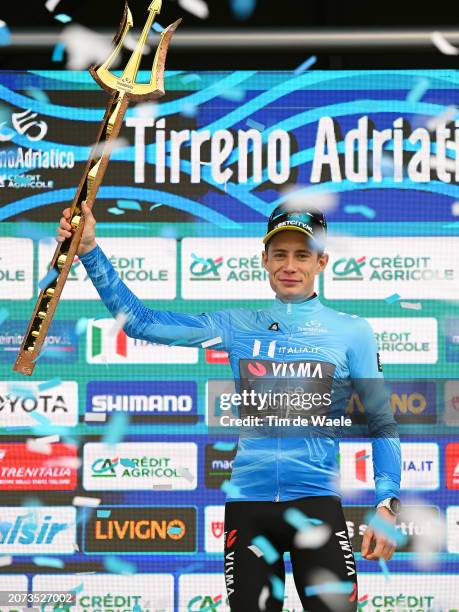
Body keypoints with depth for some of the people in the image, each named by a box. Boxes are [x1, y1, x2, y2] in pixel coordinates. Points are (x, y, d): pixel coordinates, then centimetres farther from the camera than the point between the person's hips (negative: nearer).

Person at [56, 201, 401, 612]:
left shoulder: (352, 331, 5)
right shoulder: (238, 326, 10)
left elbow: (382, 425, 7)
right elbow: (141, 321, 7)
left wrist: (386, 504, -4)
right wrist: (90, 251, -1)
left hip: (315, 503, -2)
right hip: (247, 504, 2)